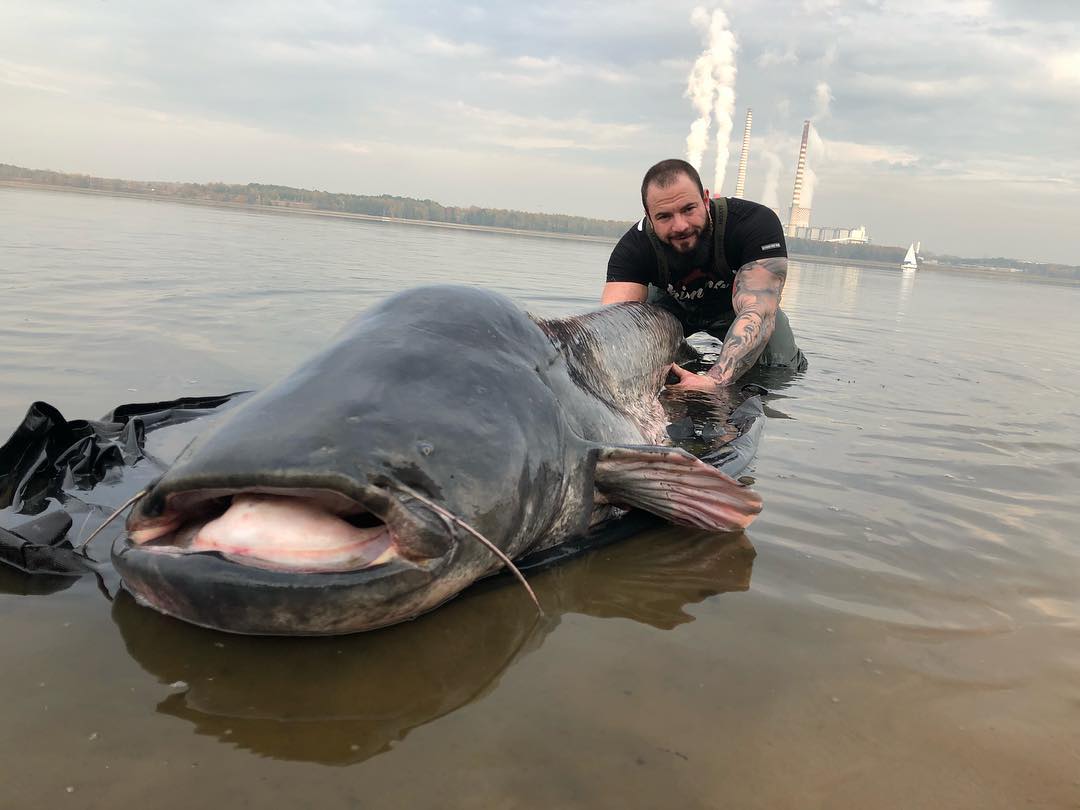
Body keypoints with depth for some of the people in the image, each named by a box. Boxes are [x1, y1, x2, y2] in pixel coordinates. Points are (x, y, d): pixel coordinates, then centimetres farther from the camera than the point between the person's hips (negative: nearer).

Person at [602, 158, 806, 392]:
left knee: (782, 367, -20)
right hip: (671, 302, 1)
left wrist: (715, 380, -65)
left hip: (735, 303, -1)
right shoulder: (634, 247, -32)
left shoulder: (758, 223, -38)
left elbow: (757, 312, -48)